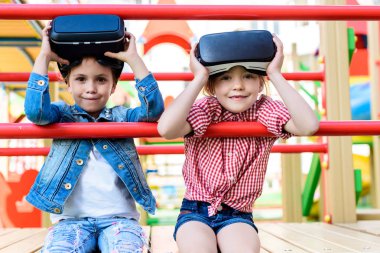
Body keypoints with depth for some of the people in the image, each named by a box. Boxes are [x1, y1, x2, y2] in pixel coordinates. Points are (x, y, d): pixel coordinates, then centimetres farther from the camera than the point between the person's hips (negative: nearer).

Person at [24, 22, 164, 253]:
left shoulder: (122, 117, 10)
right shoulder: (62, 116, 9)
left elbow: (154, 108, -8)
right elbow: (35, 111, -12)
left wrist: (133, 58, -8)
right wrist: (44, 56, -7)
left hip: (119, 218, 0)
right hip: (71, 219, 0)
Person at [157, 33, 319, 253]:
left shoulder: (264, 111, -6)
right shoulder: (205, 110, -10)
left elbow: (309, 126, -25)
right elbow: (166, 129, -31)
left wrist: (275, 74, -21)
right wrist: (199, 78, -24)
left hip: (237, 215, 1)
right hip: (196, 211, 0)